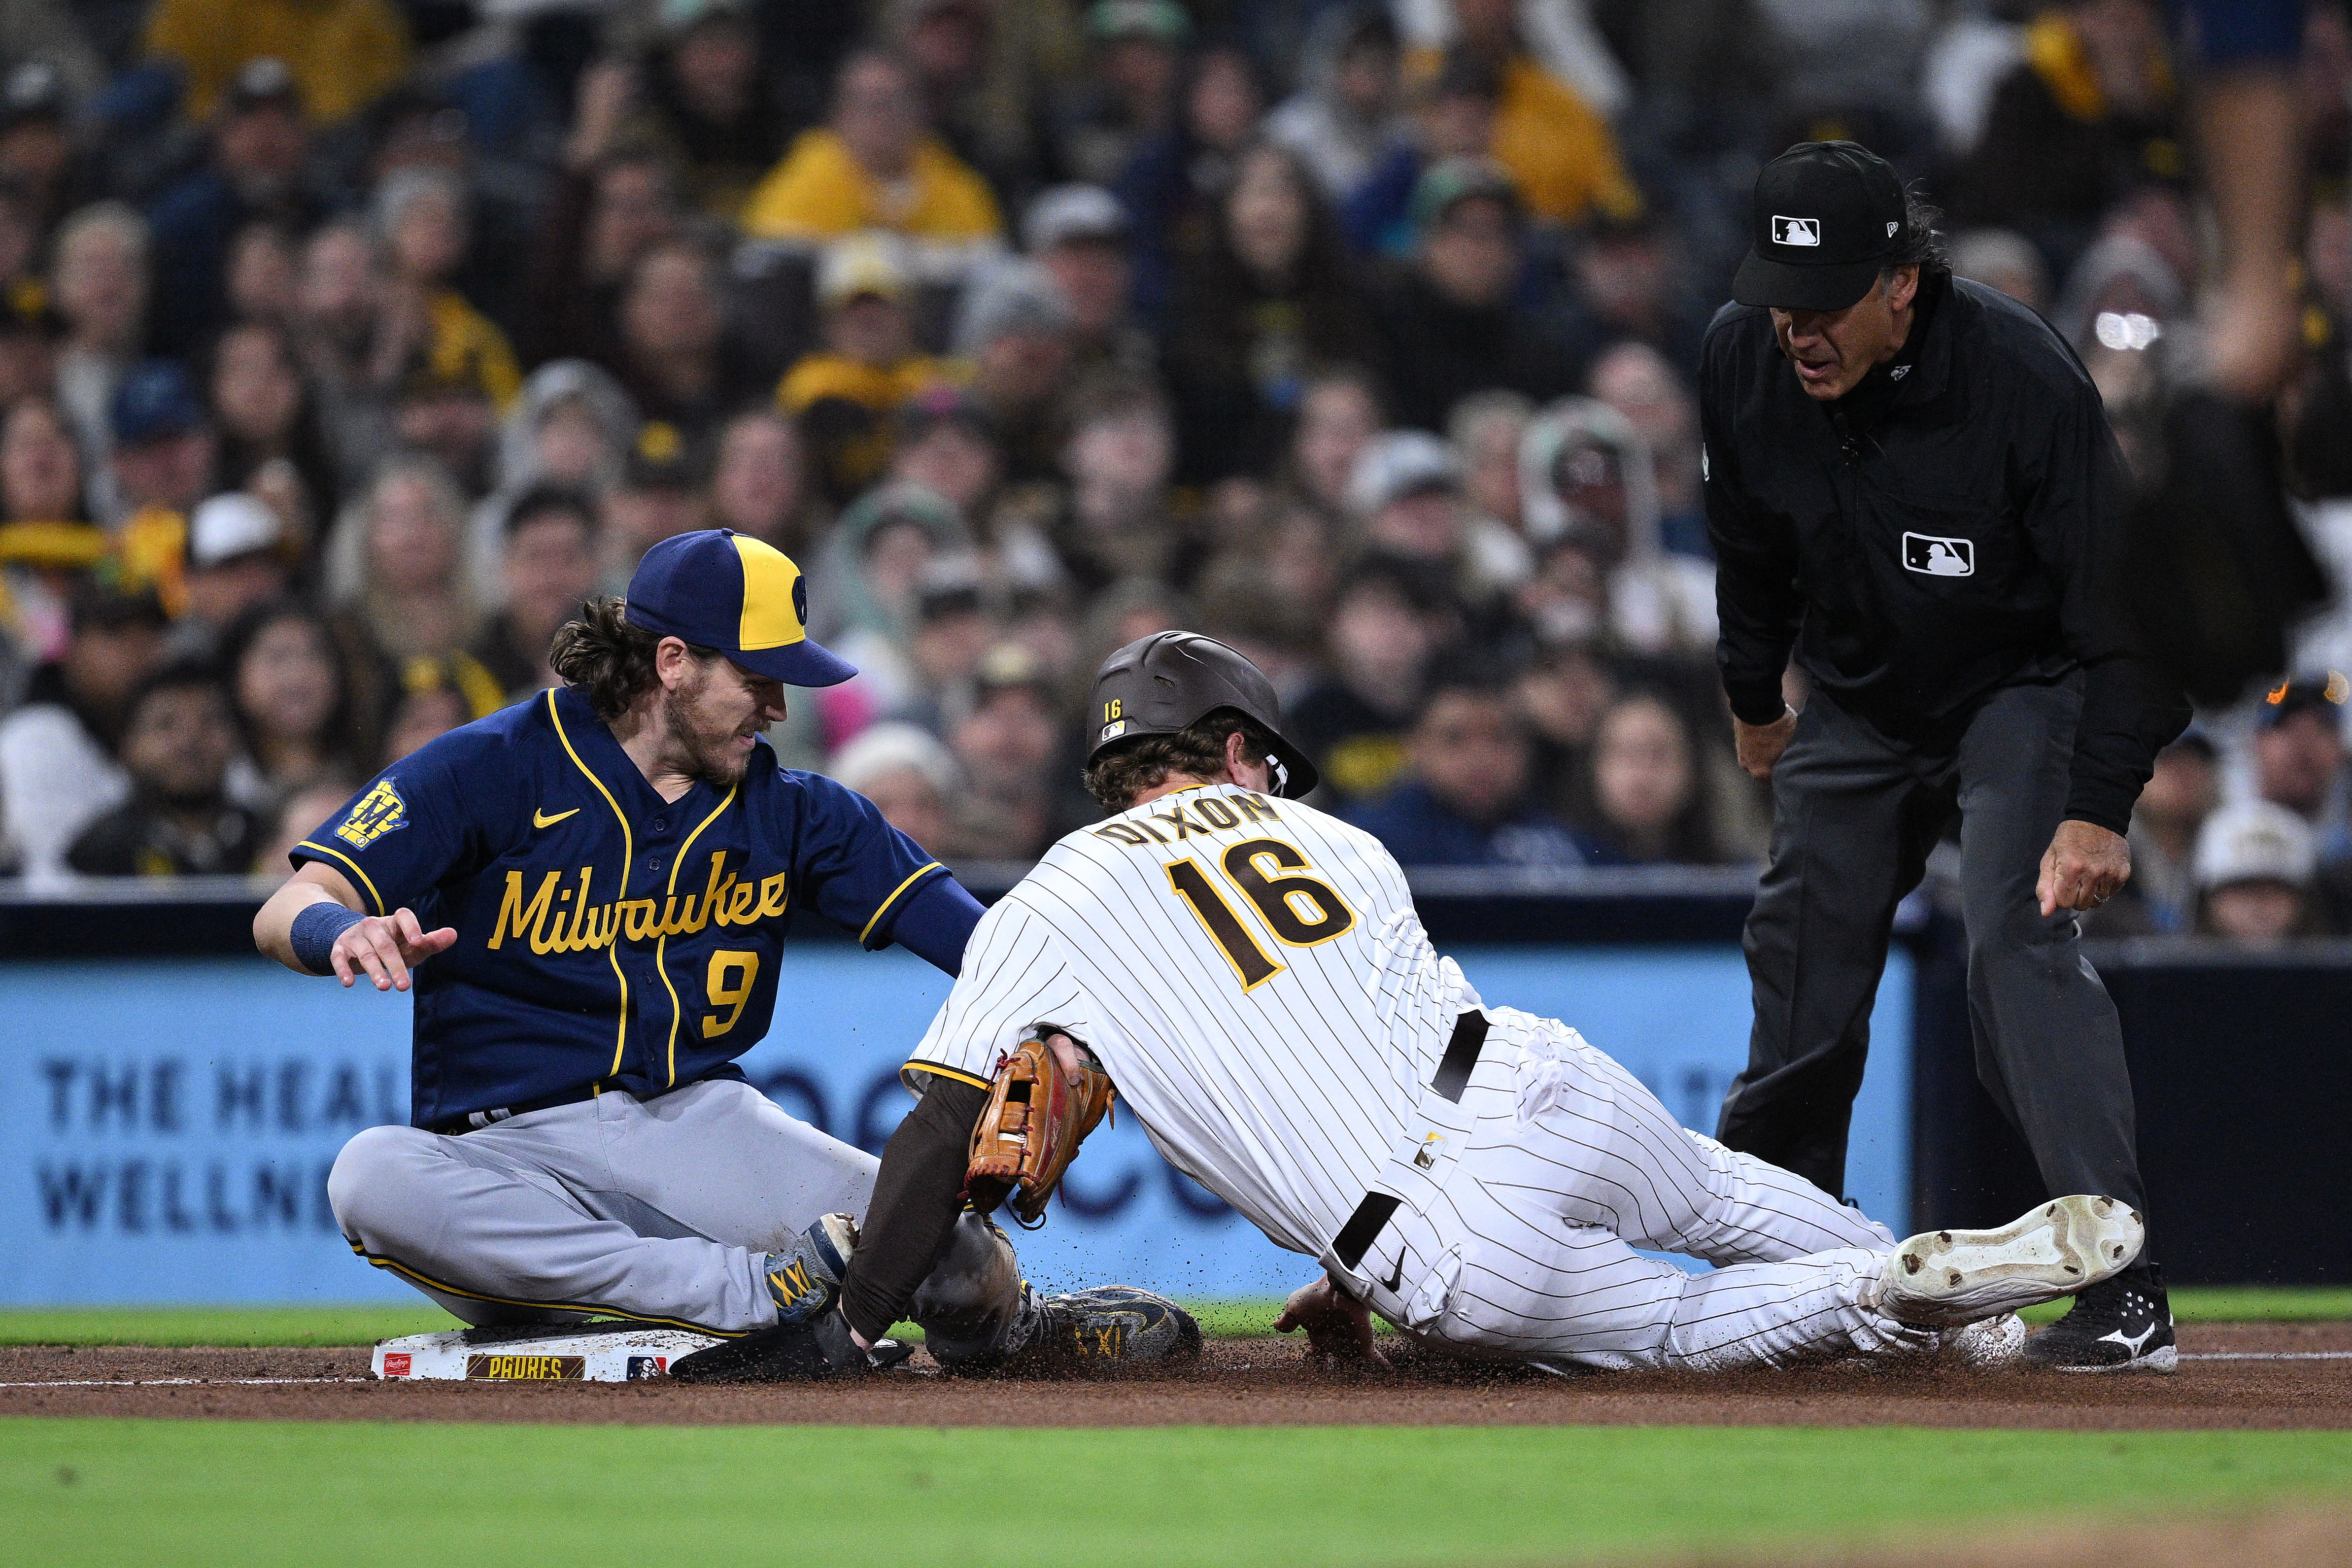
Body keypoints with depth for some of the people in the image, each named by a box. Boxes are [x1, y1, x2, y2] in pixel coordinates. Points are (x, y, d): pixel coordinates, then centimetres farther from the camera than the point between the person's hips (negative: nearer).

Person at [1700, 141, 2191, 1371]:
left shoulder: (2025, 381, -32)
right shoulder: (1742, 359, -17)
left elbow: (2117, 600, -27)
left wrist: (2100, 805, -32)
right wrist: (1754, 697, 17)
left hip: (2023, 691, -5)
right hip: (1857, 703, 5)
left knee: (2020, 938, -22)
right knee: (1802, 955, 8)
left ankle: (2124, 1288, -26)